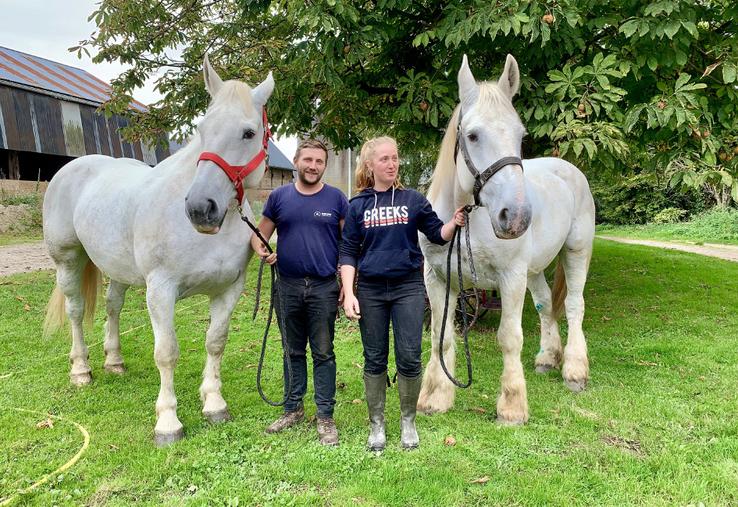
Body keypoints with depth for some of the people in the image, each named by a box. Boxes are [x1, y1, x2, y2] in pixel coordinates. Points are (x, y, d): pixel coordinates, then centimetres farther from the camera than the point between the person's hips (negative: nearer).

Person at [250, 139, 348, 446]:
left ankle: (325, 416, 16)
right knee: (294, 351, 15)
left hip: (324, 287, -2)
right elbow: (261, 234, 9)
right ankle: (293, 409, 30)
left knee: (323, 353, 5)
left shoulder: (336, 199, 0)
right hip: (288, 286, 2)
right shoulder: (279, 197, 4)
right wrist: (261, 250, -14)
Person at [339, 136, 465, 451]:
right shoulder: (358, 205, 2)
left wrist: (454, 224, -16)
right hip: (370, 291, 1)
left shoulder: (413, 200, 1)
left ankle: (408, 421, 24)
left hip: (408, 288, 0)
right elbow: (348, 253, 1)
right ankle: (376, 424, 26)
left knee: (409, 358, 1)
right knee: (374, 360, 10)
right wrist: (348, 294, -7)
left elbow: (437, 234, 5)